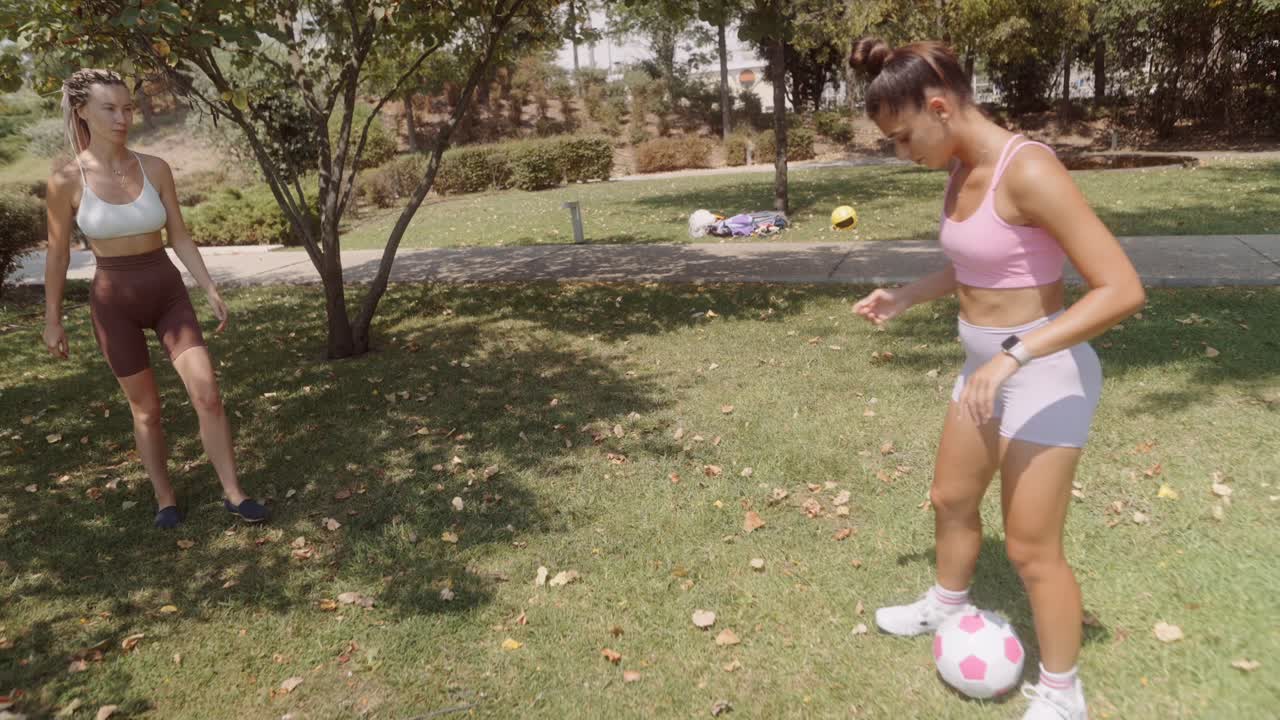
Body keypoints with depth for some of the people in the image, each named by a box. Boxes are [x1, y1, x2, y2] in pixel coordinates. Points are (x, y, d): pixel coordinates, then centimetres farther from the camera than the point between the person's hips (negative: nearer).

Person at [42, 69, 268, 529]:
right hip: (113, 300, -2)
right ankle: (165, 498, 27)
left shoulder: (155, 168, -3)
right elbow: (58, 255, 0)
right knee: (146, 409, 8)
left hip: (168, 292, 2)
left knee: (208, 395, -6)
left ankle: (233, 494, 5)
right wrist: (52, 320, 5)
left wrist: (211, 290, -1)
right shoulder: (67, 180, -9)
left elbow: (180, 237, 5)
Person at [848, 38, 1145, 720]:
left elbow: (1122, 290, -27)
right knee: (951, 499, 23)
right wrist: (905, 296, 9)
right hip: (987, 366, 8)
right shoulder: (962, 171, 2)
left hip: (1044, 374, -8)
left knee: (1031, 547, 4)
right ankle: (947, 605, 50)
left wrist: (1015, 354, -32)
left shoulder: (1027, 171, -25)